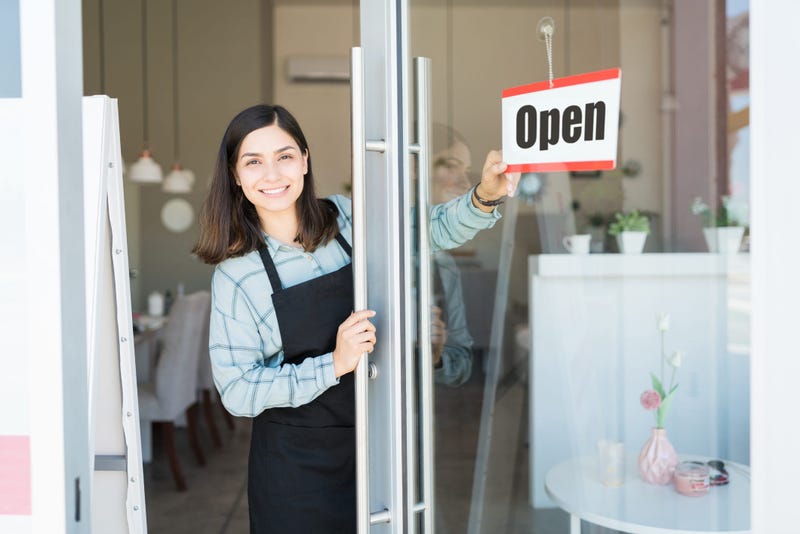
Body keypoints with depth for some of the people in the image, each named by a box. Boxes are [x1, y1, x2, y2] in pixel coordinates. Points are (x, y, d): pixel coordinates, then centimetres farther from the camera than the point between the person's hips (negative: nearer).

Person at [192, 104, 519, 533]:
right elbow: (237, 391, -13)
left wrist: (484, 196, -13)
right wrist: (334, 365, -24)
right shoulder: (236, 274, -12)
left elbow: (435, 228, 7)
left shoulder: (346, 219, -4)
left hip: (374, 440, 3)